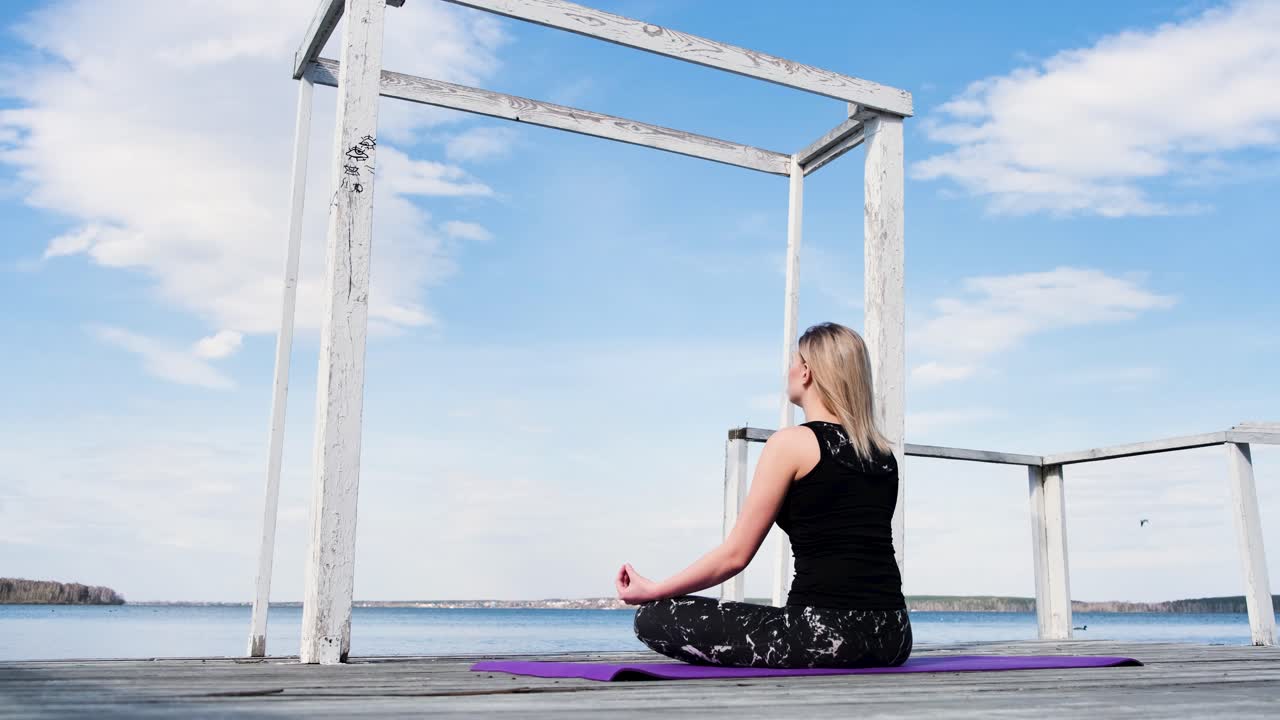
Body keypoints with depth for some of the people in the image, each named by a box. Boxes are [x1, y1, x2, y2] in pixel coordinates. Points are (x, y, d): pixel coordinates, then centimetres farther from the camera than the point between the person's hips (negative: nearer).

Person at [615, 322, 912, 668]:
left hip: (826, 633, -9)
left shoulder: (792, 443, -7)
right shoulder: (884, 452, 12)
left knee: (653, 619, -1)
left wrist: (652, 590, 4)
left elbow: (735, 555, -7)